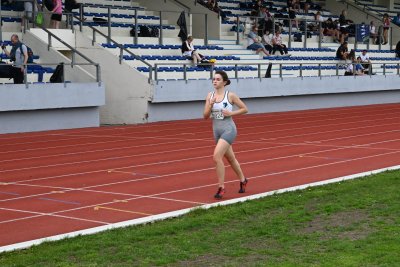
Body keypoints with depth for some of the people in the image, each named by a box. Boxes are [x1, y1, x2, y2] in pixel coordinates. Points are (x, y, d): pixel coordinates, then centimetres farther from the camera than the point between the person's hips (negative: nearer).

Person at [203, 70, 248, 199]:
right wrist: (211, 104, -15)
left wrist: (231, 113, -14)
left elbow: (244, 109, -1)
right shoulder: (210, 96, 2)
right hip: (217, 131, 6)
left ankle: (221, 187, -10)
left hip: (228, 130, -6)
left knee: (217, 156, -20)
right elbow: (205, 116, 2)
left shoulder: (230, 95, -9)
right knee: (230, 158, 19)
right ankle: (243, 180, 42)